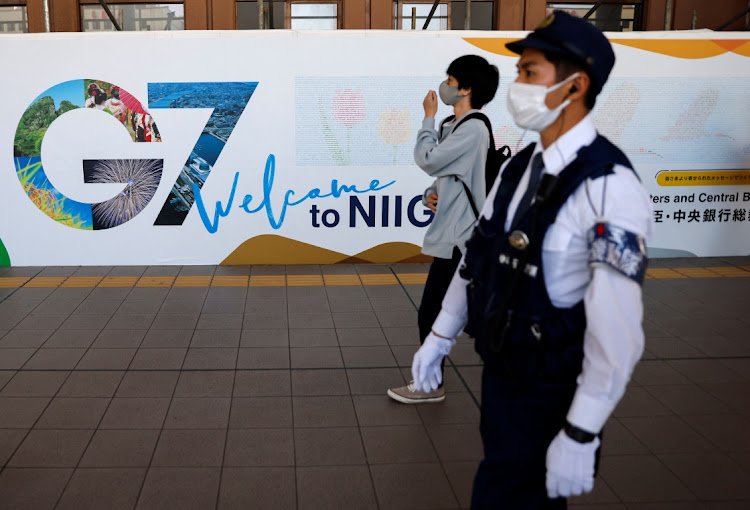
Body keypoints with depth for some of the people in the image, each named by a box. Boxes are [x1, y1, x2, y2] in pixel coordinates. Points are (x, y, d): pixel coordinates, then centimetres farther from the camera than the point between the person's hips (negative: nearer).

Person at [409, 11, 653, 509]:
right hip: (499, 369, 7)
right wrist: (439, 338, 16)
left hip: (548, 394, -7)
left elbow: (618, 329, -26)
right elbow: (477, 258, 11)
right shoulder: (519, 166, 1)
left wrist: (581, 435, -21)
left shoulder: (609, 188, -25)